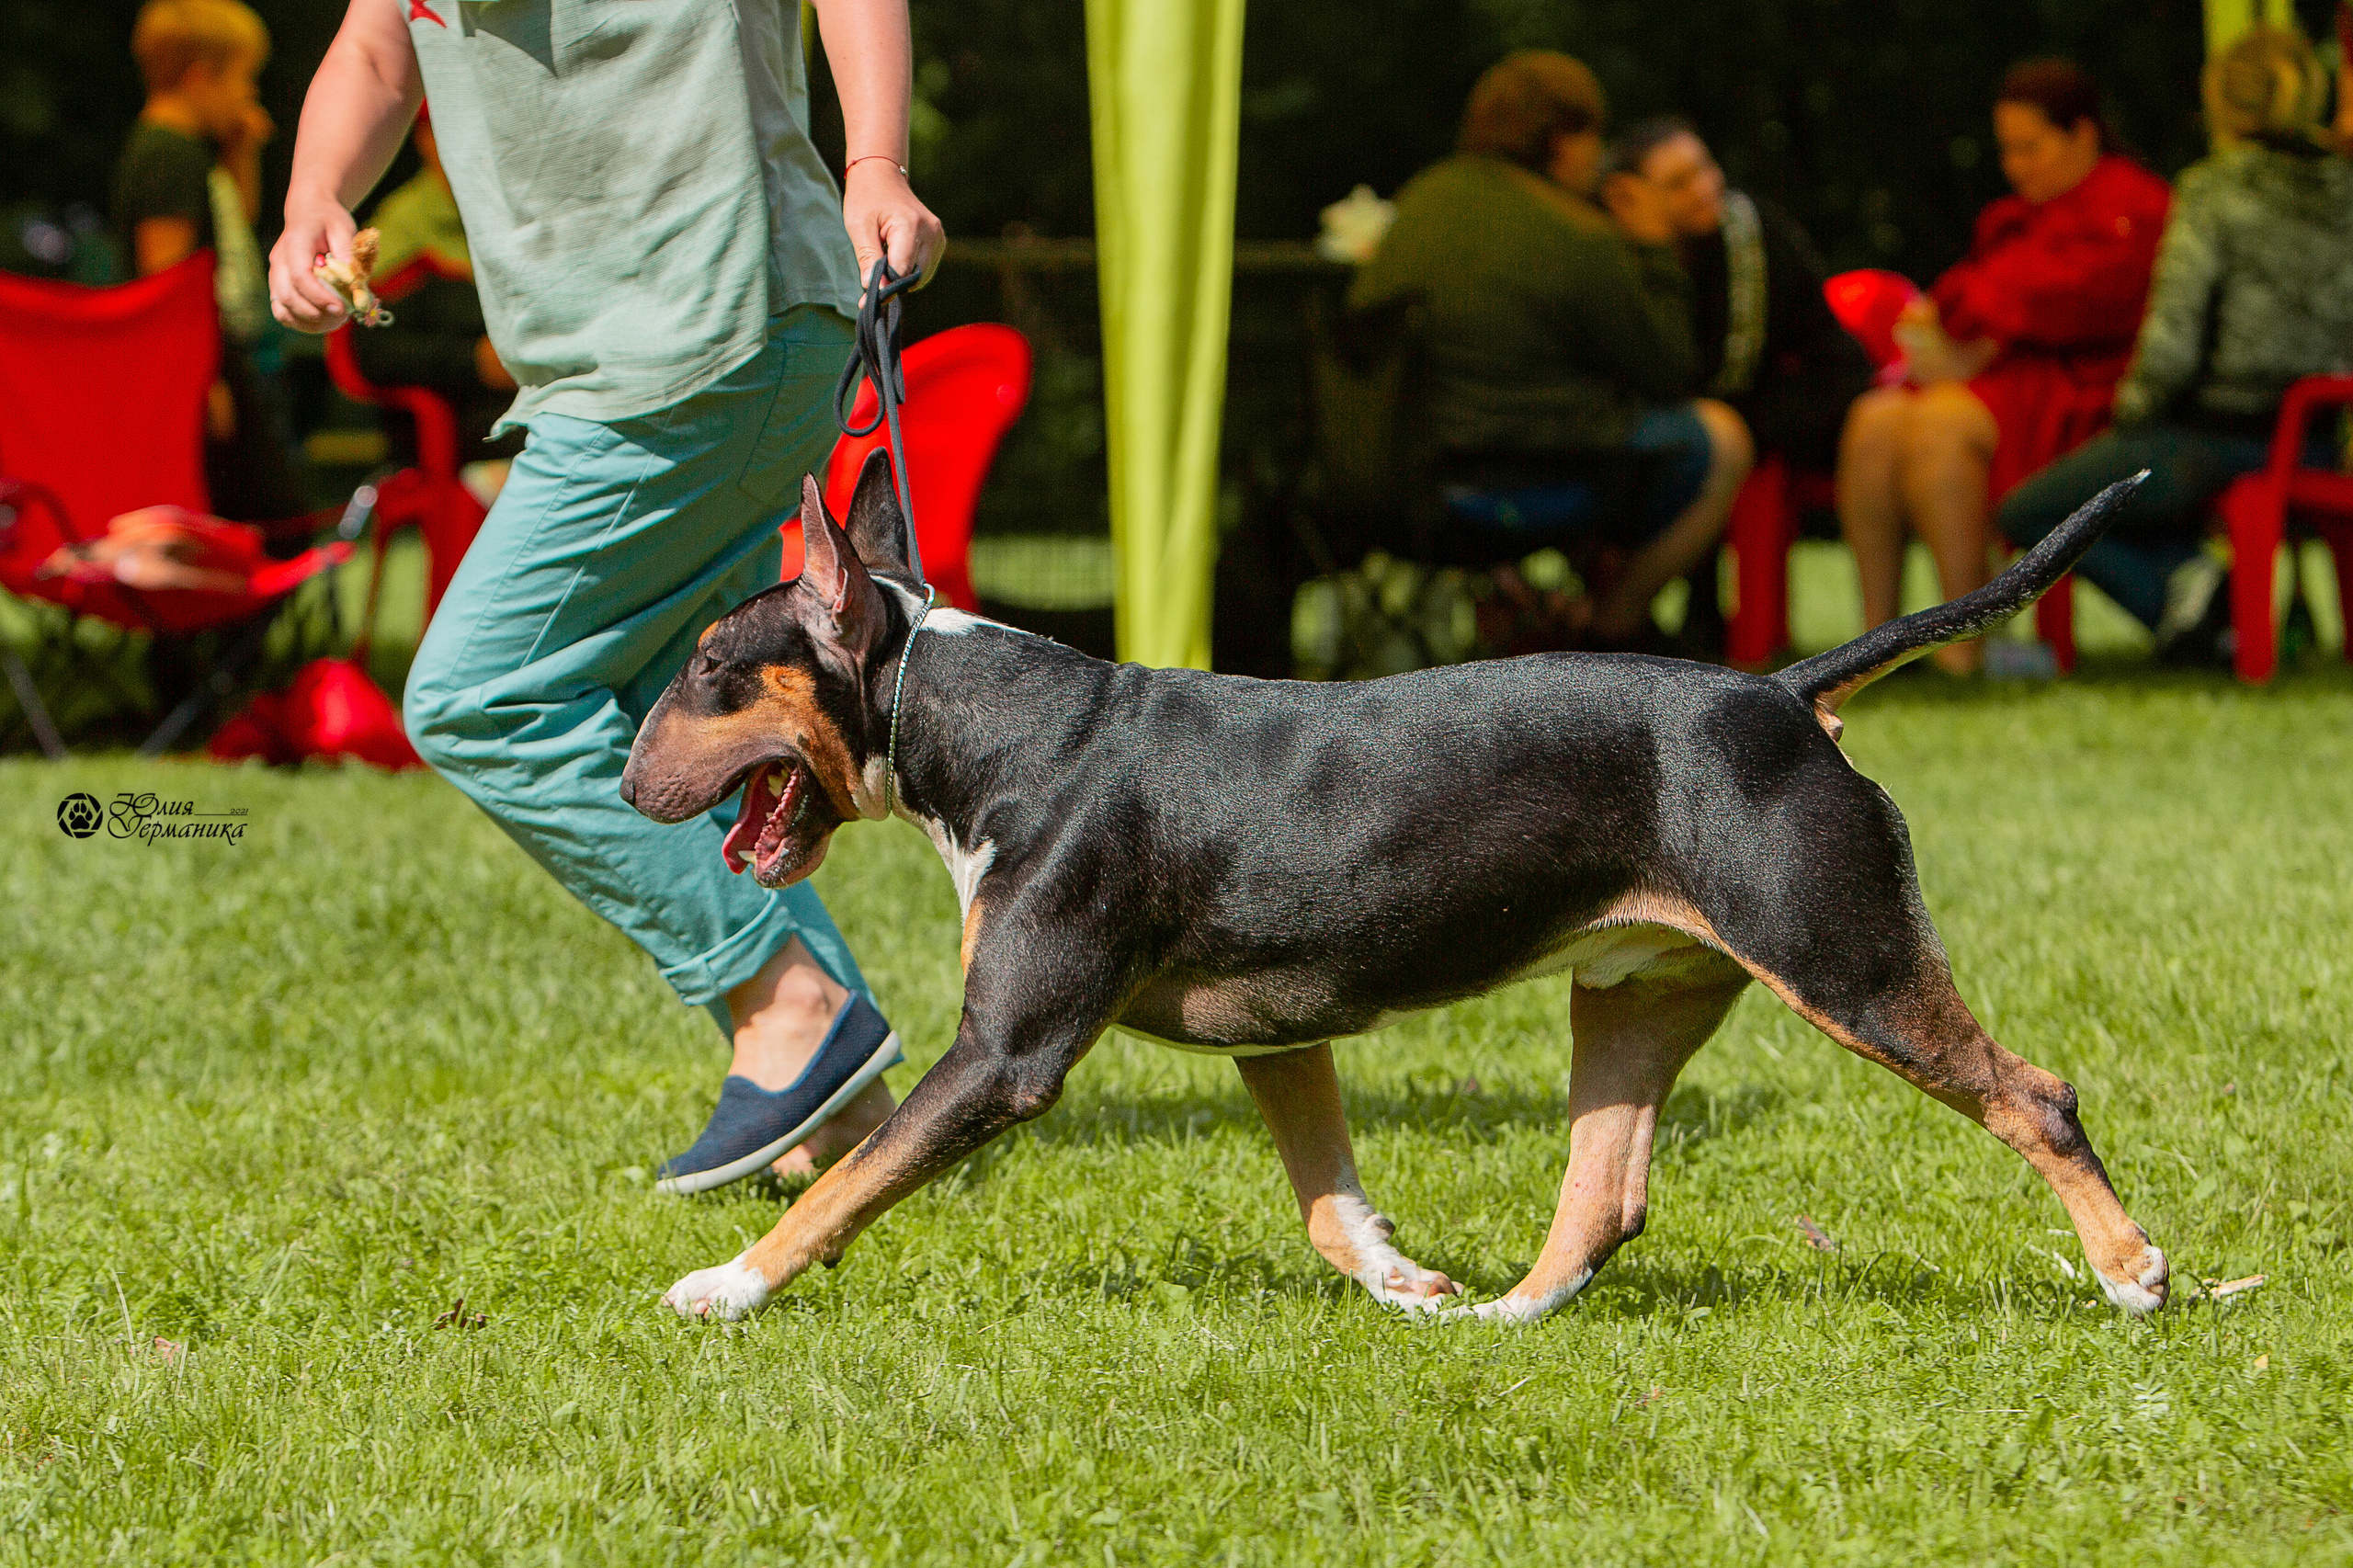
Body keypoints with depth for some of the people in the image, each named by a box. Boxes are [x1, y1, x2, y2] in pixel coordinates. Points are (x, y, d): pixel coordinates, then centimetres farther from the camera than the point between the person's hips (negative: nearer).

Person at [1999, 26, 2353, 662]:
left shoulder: (2212, 191, -12)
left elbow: (2173, 340, -18)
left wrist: (2128, 420, 0)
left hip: (2218, 432, -7)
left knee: (2025, 513, 12)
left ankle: (2174, 587, -6)